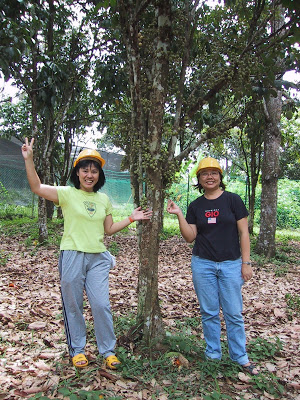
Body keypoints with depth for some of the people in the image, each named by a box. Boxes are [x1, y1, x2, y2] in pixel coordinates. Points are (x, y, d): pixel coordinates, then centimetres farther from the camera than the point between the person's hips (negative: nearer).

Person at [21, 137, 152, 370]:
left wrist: (131, 219, 8)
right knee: (73, 305, 9)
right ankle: (77, 349, 30)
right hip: (72, 256, -2)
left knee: (101, 304, 3)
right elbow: (37, 188, -15)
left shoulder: (104, 199, 9)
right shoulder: (67, 194, -3)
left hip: (98, 258, 3)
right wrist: (29, 159, -22)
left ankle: (108, 350, 22)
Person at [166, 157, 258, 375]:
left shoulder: (233, 200, -2)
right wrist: (179, 214, -9)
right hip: (203, 264, 2)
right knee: (209, 312, 11)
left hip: (231, 264, -2)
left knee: (234, 313, 6)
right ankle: (213, 355, 27)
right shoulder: (195, 206, 5)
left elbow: (243, 233, -2)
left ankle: (241, 357, 24)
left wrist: (246, 263, -6)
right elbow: (190, 237, 1)